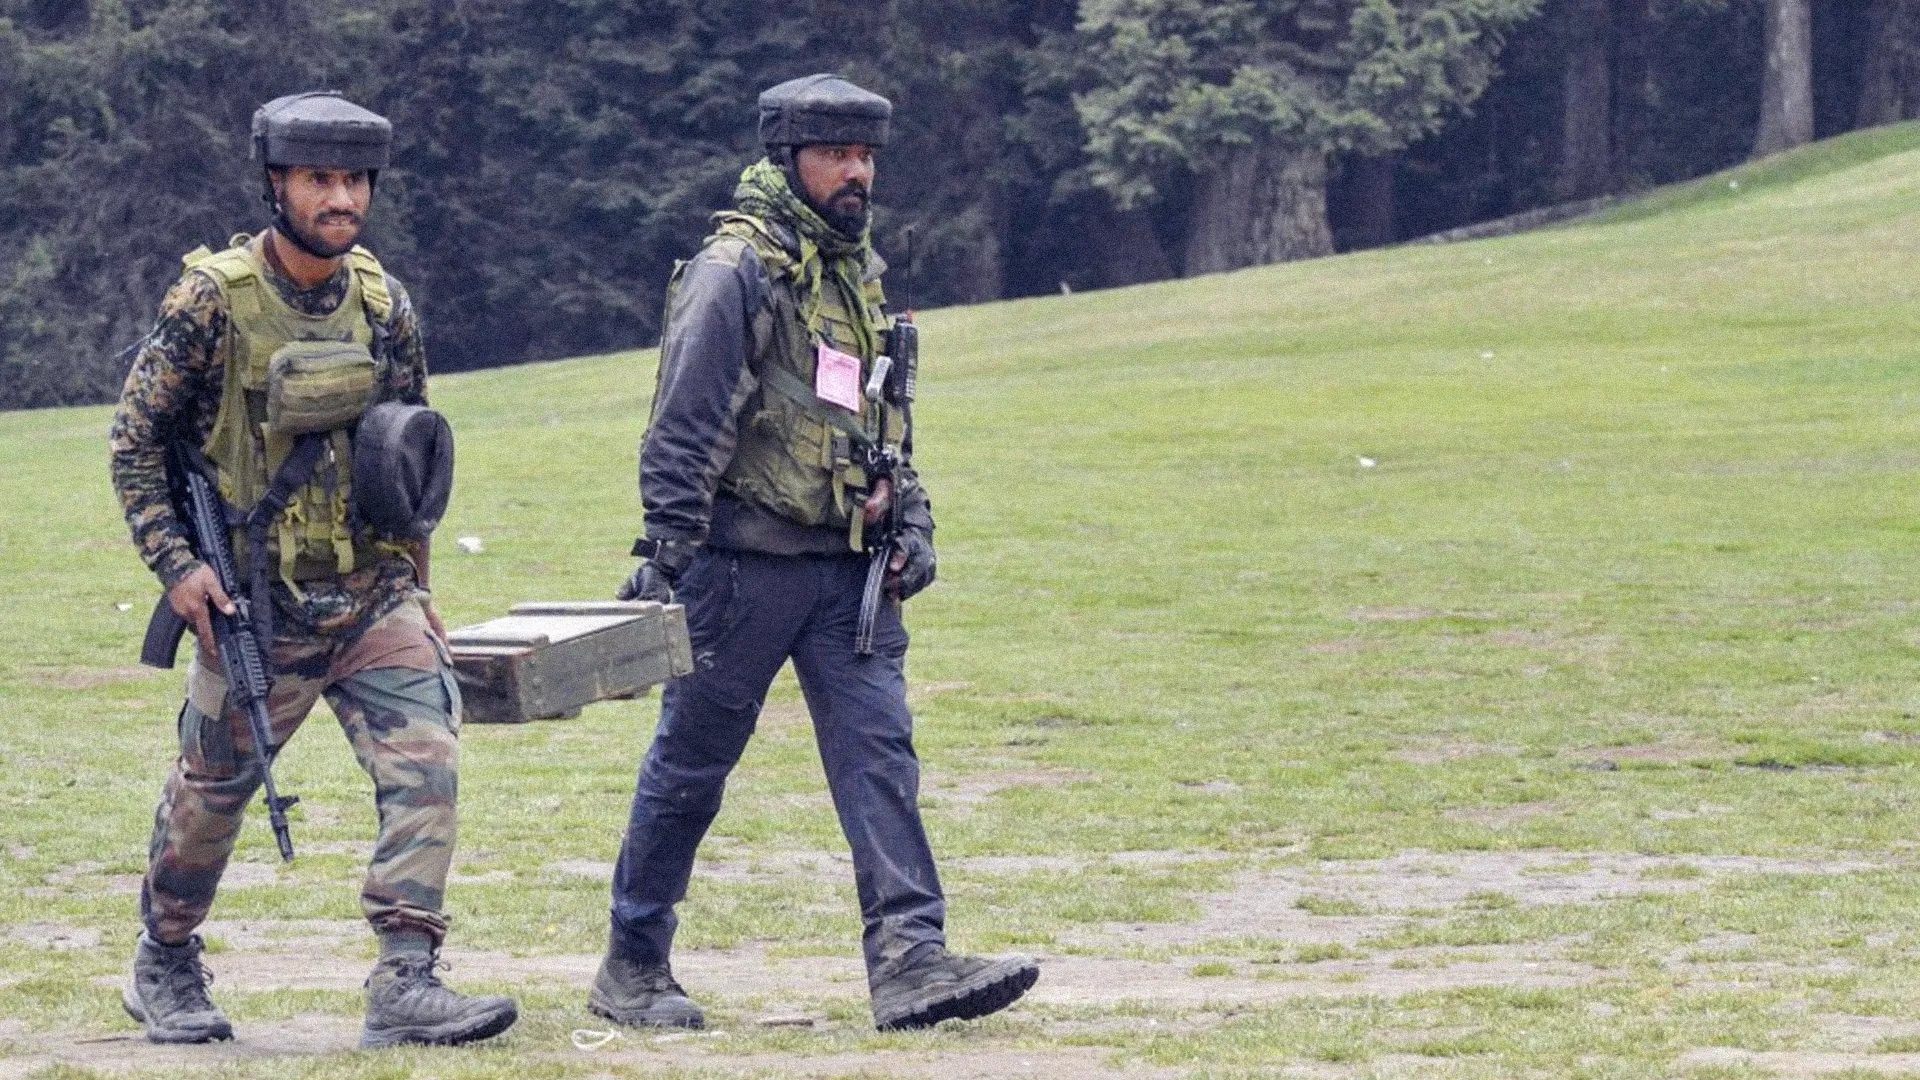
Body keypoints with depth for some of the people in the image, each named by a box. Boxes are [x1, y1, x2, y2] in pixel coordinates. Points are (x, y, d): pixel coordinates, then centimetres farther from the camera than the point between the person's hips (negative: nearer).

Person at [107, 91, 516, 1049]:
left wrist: (414, 584, 14)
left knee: (425, 763, -13)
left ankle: (404, 985, -14)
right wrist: (175, 565, -11)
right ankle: (163, 968, 34)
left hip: (374, 593, 3)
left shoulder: (384, 304, 3)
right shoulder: (211, 300, -11)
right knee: (211, 790, 11)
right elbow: (135, 440, -4)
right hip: (256, 603, -3)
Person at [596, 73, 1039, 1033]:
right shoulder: (735, 272, -11)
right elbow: (681, 433, -14)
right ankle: (632, 968, 16)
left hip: (848, 567, 7)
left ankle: (910, 963, -13)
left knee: (879, 754, -6)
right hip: (746, 564, -7)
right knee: (689, 766, 4)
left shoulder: (859, 271, 14)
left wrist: (912, 524, 12)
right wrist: (665, 565, -17)